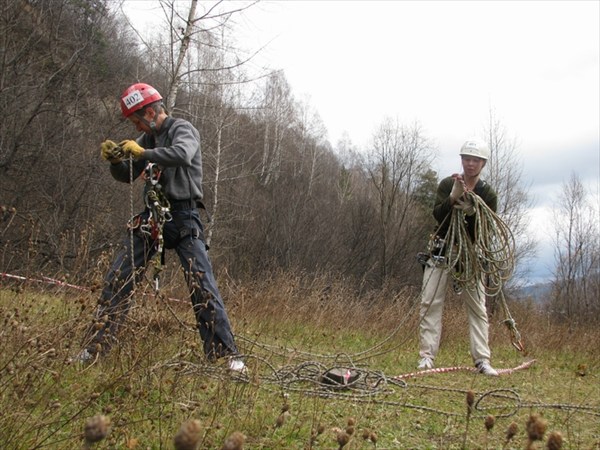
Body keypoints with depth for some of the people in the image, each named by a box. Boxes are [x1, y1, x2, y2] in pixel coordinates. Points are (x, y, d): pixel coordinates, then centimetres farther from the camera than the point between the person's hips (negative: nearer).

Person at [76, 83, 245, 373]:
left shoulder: (183, 130, -5)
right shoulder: (147, 138, 16)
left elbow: (182, 154, -28)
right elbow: (126, 176, 19)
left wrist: (143, 153, -22)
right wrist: (114, 159, 0)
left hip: (182, 217, -7)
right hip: (151, 217, 7)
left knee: (202, 285, -13)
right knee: (117, 280, 4)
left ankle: (227, 354, -9)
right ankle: (94, 349, 14)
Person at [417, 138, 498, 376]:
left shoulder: (488, 194, 0)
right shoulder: (447, 184, 0)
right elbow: (437, 215, -12)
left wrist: (471, 212, -25)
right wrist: (454, 197, -28)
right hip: (441, 252, 0)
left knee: (478, 309, 0)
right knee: (430, 304, -3)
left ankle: (482, 360, 5)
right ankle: (427, 356, 2)